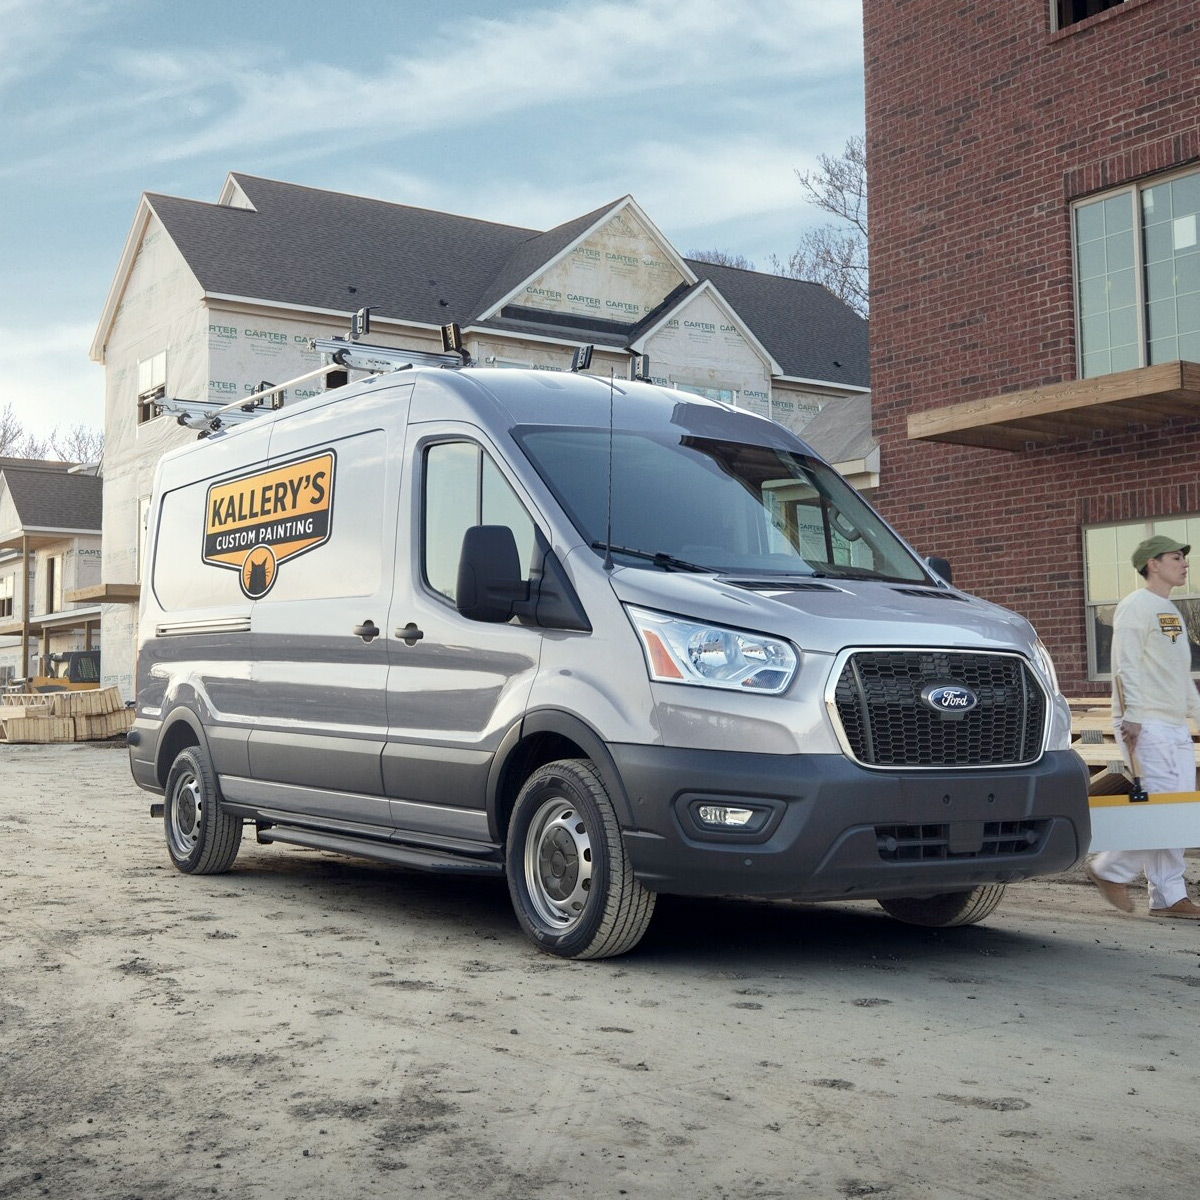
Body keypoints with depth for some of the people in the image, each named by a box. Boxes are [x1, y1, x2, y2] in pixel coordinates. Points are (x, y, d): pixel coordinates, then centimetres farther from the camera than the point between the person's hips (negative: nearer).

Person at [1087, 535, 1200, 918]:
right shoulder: (1135, 607, -8)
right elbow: (1127, 668, -16)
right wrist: (1132, 718, -22)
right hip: (1146, 725, -9)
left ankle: (1168, 897, 11)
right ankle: (1110, 870, 1)